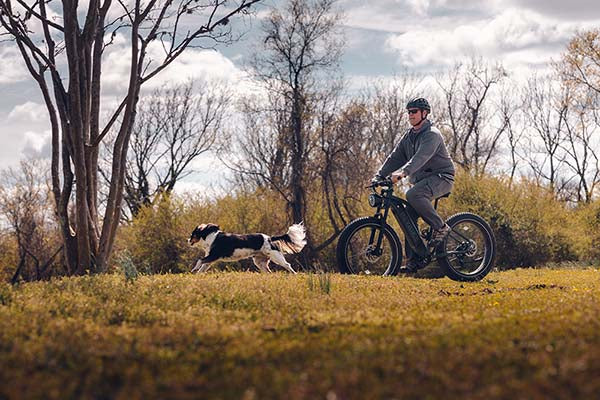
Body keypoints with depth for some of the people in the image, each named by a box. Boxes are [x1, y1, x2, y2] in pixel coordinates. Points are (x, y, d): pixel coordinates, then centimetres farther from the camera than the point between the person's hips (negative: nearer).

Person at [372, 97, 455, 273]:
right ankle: (414, 260, 0)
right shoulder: (408, 136, 13)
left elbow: (421, 157, -31)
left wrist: (403, 172, -46)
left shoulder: (432, 135, -15)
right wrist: (378, 176, -4)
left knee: (413, 195, -34)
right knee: (408, 217, -4)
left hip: (441, 177, -8)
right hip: (422, 180, 8)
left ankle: (440, 227, -20)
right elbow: (395, 157, 9)